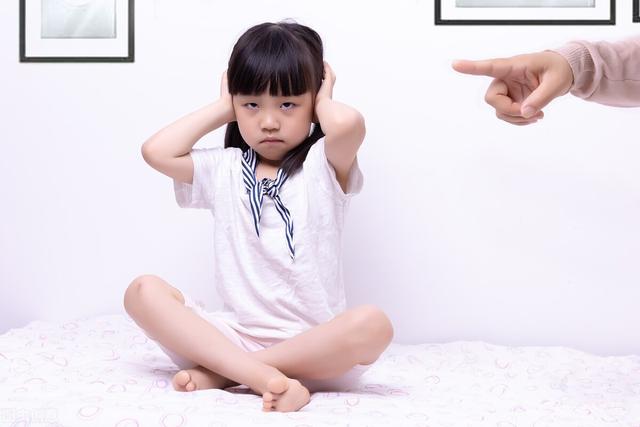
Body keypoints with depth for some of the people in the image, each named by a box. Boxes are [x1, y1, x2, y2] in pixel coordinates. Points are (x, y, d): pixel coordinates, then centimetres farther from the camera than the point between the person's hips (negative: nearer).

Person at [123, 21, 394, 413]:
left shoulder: (325, 165, 2)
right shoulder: (224, 169, 12)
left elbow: (348, 124, -22)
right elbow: (157, 152, -3)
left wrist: (323, 100, 1)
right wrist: (222, 109, 8)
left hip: (313, 343, -2)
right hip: (235, 334, 3)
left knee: (372, 324, -34)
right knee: (143, 290, -17)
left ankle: (219, 372, -23)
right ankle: (265, 377, -31)